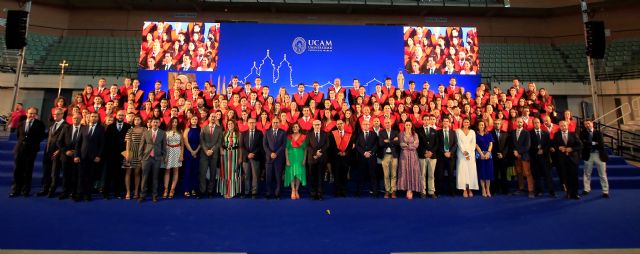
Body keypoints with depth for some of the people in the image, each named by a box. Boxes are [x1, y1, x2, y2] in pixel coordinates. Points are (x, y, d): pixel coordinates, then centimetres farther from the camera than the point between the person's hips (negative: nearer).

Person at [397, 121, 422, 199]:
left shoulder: (415, 135, 11)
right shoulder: (401, 134, 9)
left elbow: (416, 145, -3)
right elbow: (401, 145, -4)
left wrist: (406, 145, -7)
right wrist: (411, 145, -6)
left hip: (413, 155, 0)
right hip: (404, 155, 0)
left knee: (413, 171, -6)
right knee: (405, 171, -6)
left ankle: (410, 190, -5)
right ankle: (408, 190, -2)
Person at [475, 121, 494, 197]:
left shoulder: (489, 134, 10)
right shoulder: (476, 135, 4)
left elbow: (491, 144, 4)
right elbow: (476, 145, -1)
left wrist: (488, 153, -10)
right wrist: (482, 154, -12)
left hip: (488, 154, 2)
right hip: (479, 155, -2)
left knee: (489, 171, 0)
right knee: (481, 172, -1)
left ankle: (488, 190, 6)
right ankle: (483, 190, 4)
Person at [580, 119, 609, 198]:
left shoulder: (598, 132, -1)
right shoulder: (583, 133, 1)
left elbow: (601, 144, -11)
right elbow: (583, 143, -12)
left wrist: (589, 144, -12)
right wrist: (593, 143, -16)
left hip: (599, 154, -1)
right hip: (588, 155, 1)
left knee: (602, 174, 5)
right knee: (587, 173, 9)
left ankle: (605, 192, 13)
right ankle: (586, 189, 20)